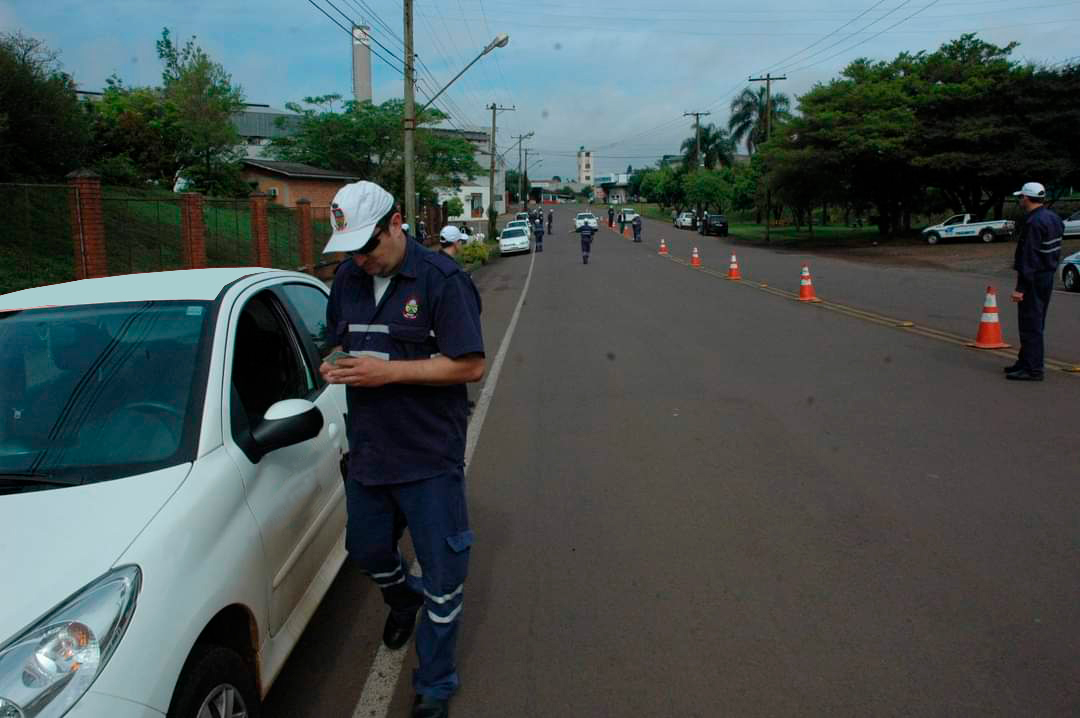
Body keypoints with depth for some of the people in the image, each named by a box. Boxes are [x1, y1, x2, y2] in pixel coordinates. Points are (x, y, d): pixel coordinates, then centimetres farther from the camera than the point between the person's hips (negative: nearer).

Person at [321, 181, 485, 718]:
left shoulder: (441, 278, -15)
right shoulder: (348, 279, 4)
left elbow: (470, 366, -17)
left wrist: (388, 371, -24)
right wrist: (335, 367, -7)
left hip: (430, 457, -6)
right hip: (366, 451, 6)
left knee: (442, 578, 5)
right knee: (366, 550, 23)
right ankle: (402, 599, 57)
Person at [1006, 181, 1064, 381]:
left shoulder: (1034, 223, -20)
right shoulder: (1053, 218, 12)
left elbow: (1029, 258, -23)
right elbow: (1055, 252, 16)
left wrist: (1020, 288, -22)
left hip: (1034, 279, -10)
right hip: (1048, 276, 10)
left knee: (1030, 325, -6)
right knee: (1035, 323, 17)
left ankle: (1033, 369, -3)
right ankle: (1026, 362, 28)